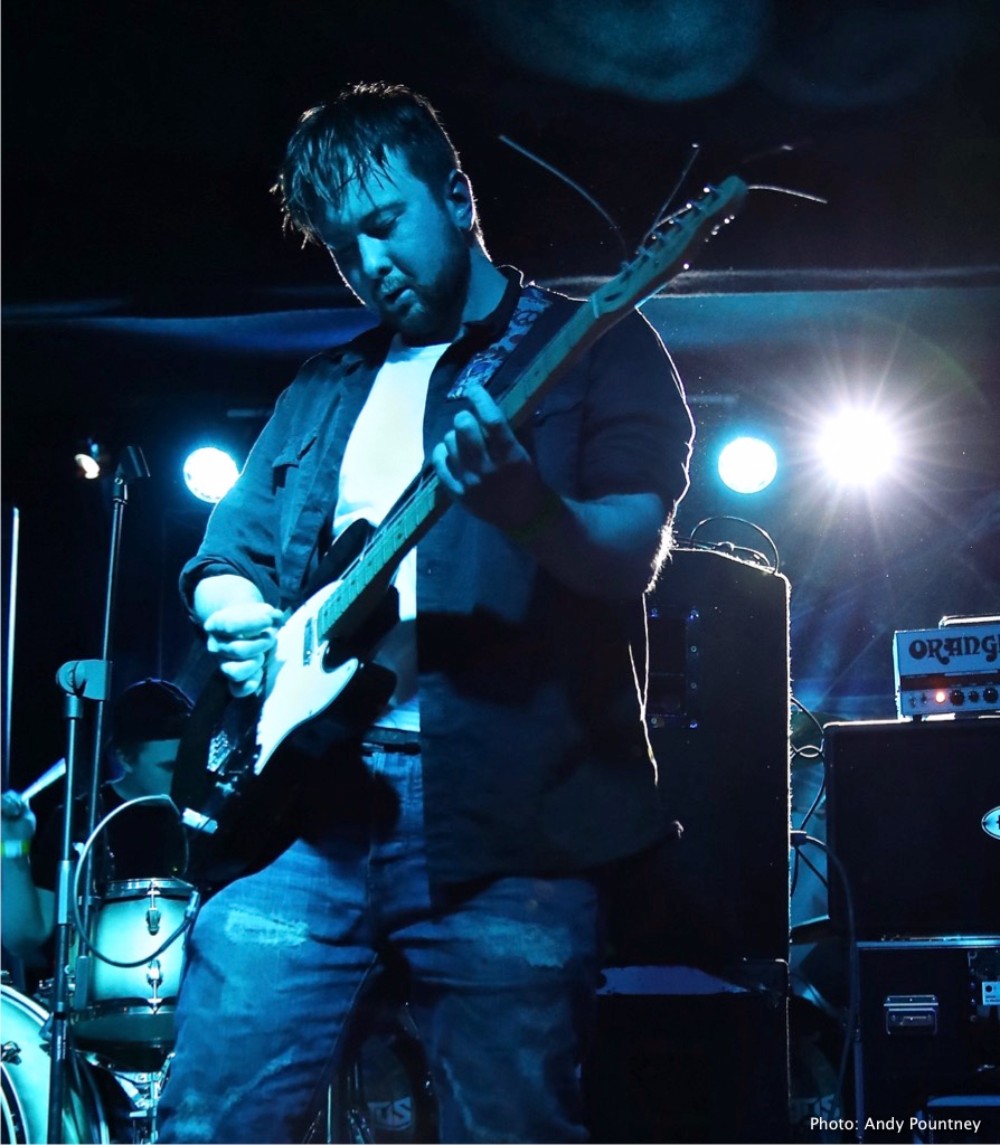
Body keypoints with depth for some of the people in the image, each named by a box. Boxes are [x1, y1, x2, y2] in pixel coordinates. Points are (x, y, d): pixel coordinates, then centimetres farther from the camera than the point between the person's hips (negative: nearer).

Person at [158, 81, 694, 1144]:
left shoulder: (595, 348, 7)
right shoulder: (322, 391, 23)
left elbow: (634, 550, -6)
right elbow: (224, 556, 24)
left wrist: (526, 508, -29)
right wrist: (236, 613, -1)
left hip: (506, 823, -4)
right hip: (302, 801, 5)